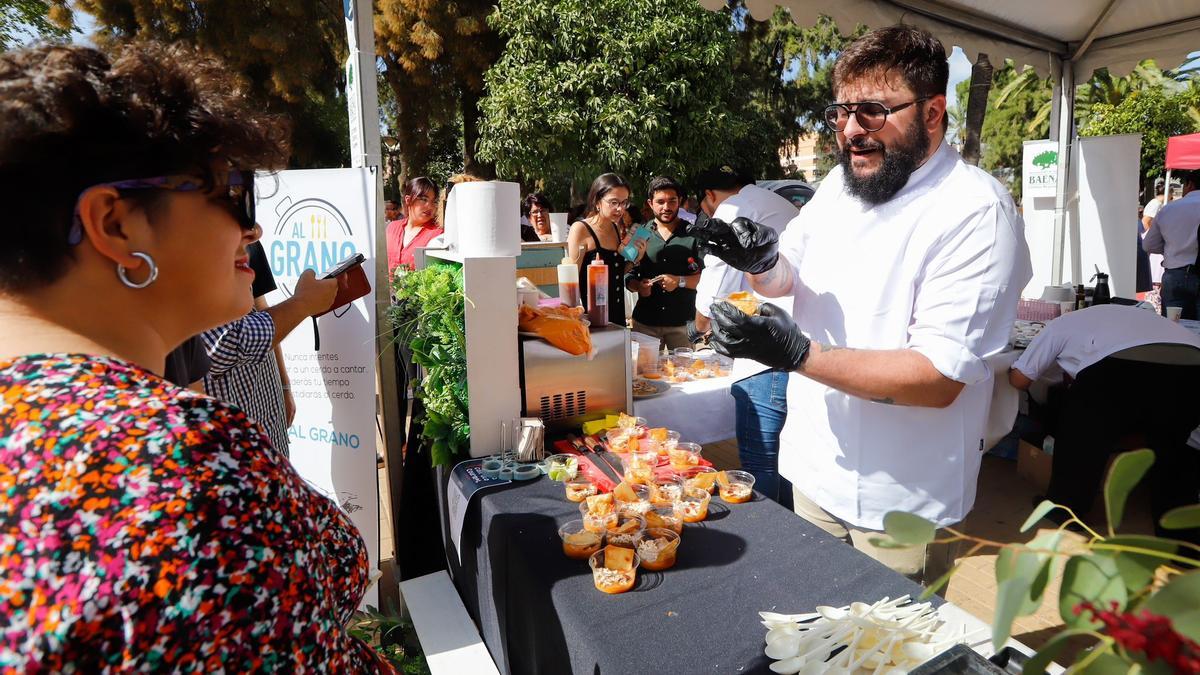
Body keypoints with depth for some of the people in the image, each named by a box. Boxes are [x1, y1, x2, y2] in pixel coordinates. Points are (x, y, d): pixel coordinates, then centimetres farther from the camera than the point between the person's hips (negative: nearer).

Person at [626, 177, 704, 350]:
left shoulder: (693, 234, 2)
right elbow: (628, 275, 11)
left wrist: (680, 281, -16)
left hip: (682, 322, -1)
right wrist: (638, 286, -10)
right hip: (645, 322, 2)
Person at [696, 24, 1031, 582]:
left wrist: (799, 355, -33)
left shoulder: (976, 212, -19)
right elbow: (786, 277, 10)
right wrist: (762, 261, -14)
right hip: (815, 471, 6)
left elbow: (940, 378, -25)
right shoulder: (840, 183, 2)